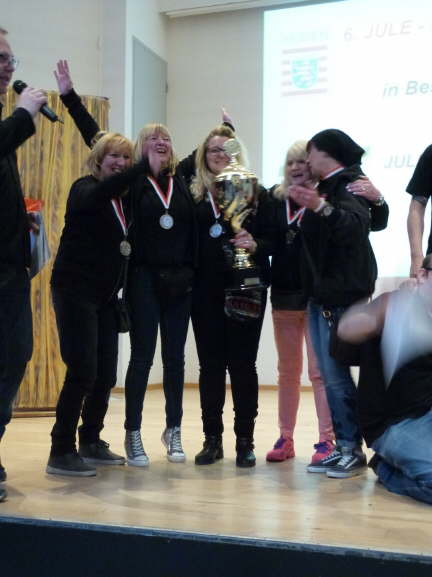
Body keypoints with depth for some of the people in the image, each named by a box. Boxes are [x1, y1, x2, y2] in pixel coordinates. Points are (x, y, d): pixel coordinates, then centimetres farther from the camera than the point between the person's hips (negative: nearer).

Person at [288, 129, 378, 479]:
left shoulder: (350, 186, -8)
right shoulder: (327, 188, 18)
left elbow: (355, 224, -30)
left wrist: (321, 208, -42)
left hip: (341, 298, -9)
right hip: (321, 296, 9)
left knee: (336, 376, -8)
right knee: (331, 376, 10)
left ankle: (353, 450, 2)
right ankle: (344, 448, 16)